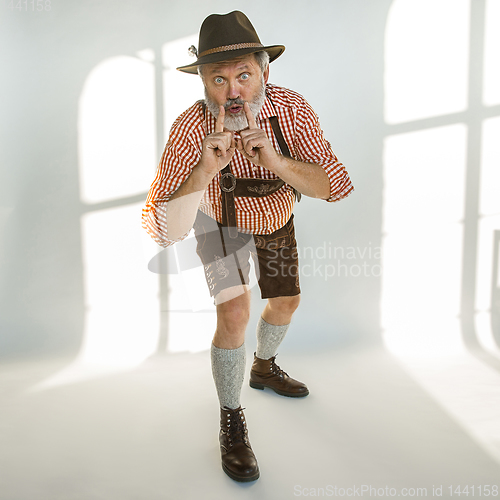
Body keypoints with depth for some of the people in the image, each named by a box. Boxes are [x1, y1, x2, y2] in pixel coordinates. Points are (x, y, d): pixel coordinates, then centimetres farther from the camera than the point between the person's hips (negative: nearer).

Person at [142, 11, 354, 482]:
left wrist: (275, 160, -52)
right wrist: (204, 171, -58)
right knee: (234, 312, -21)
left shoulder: (291, 108, -30)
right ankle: (231, 421, 2)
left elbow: (338, 186, -36)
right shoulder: (190, 129, -36)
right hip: (222, 221, -4)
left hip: (276, 219, 4)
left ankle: (263, 368, 48)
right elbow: (163, 231, -43)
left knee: (286, 302, 17)